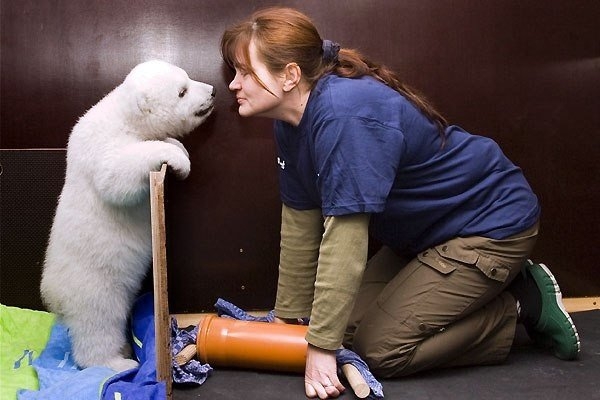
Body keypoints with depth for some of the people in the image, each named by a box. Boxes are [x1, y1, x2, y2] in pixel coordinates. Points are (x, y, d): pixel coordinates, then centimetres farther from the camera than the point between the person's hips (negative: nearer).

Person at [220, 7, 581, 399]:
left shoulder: (344, 116, -31)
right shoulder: (293, 123, -2)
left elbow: (345, 240, -31)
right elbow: (299, 227, 1)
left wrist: (321, 347, -24)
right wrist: (287, 320, 4)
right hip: (425, 232, 9)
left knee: (379, 349, -11)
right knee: (352, 323, 9)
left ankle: (522, 306, 4)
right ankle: (499, 283, 16)